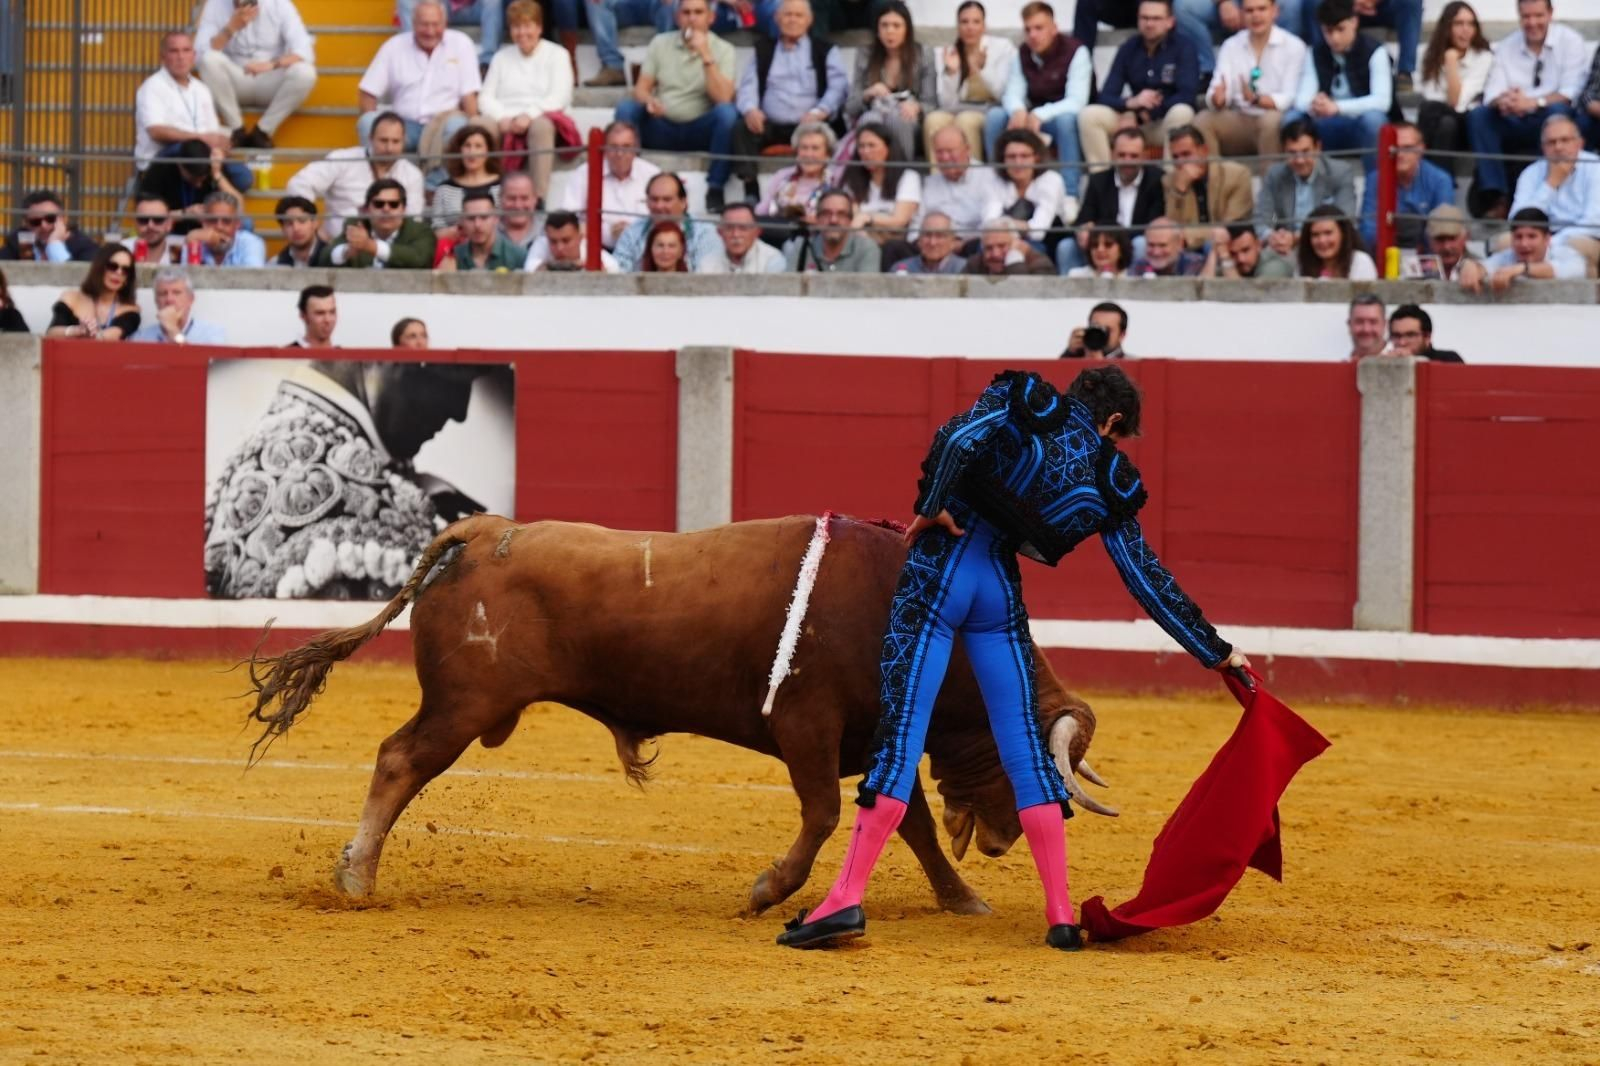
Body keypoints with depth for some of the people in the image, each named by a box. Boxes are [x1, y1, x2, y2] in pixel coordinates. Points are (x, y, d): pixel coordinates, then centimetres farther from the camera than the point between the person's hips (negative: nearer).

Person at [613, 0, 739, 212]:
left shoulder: (722, 50, 0)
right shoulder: (660, 43, 8)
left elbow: (723, 99, -14)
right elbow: (641, 89, 3)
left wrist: (706, 56, -20)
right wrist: (648, 100, -21)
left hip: (700, 131, -2)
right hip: (661, 129, 2)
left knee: (728, 112, -32)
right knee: (626, 108, -24)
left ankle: (715, 188, -27)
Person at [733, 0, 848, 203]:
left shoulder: (825, 51, 13)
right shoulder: (763, 49, 21)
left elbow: (839, 87, -1)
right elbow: (748, 86, 10)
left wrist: (818, 113, -21)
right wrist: (750, 109, -14)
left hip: (807, 125, -2)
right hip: (770, 126, 2)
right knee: (741, 129, -27)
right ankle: (750, 191, -31)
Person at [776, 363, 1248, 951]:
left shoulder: (1023, 402, 6)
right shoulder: (1108, 485, 11)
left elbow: (960, 440, -15)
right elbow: (1150, 581, 13)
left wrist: (931, 508, -4)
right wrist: (1214, 652, 21)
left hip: (938, 569, -2)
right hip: (1002, 593, 2)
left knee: (901, 732, -5)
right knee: (1025, 747, 10)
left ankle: (846, 899, -13)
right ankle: (1061, 916, 8)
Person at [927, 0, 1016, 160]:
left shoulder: (1003, 47, 0)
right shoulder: (944, 54, 4)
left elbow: (1005, 94, -8)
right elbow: (946, 103, -3)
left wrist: (981, 69, -22)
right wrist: (950, 73, -19)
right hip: (957, 110, 2)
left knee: (966, 120, -34)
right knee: (933, 120, -30)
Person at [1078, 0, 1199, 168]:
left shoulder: (1183, 47, -8)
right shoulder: (1129, 48, 2)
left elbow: (1187, 96, -17)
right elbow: (1105, 97, -2)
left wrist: (1144, 114, -18)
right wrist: (1130, 103, -25)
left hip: (1169, 123, -3)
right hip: (1136, 122, 4)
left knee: (1182, 112, -37)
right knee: (1089, 115, -19)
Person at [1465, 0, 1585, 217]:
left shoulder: (1569, 40, -1)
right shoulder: (1506, 47, 9)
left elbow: (1571, 92, -12)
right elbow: (1492, 93, -1)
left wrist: (1533, 103, -29)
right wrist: (1502, 101, -27)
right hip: (1514, 124, 3)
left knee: (1557, 111, -36)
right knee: (1477, 115, -22)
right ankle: (1496, 197, -28)